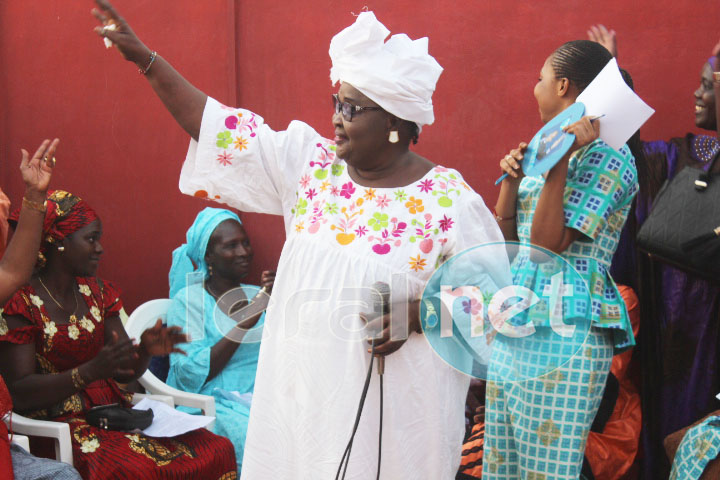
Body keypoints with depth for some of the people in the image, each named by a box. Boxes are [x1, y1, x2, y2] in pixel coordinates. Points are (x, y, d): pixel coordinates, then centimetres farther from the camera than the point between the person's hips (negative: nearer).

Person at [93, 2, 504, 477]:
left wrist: (414, 315, -20)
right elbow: (223, 130, 2)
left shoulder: (450, 201, -9)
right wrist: (145, 58, 0)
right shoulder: (309, 163, 3)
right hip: (300, 390, 4)